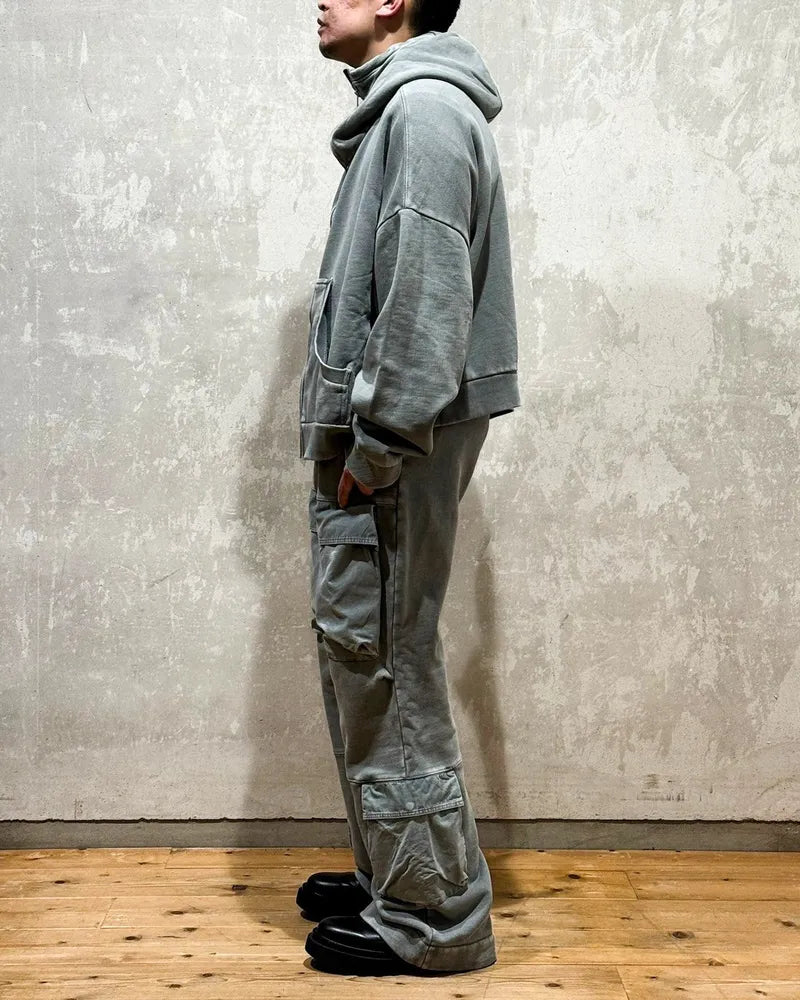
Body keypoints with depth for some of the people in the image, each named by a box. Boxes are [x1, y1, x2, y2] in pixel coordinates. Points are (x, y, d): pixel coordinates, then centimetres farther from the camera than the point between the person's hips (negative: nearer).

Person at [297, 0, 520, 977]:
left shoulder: (425, 107, -11)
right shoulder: (395, 109, 21)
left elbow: (427, 292, -21)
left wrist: (378, 446, -20)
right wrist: (356, 444, 16)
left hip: (397, 443, -10)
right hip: (367, 436, 10)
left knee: (385, 668, -4)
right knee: (357, 661, 15)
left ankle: (431, 917, 9)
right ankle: (390, 875, 29)